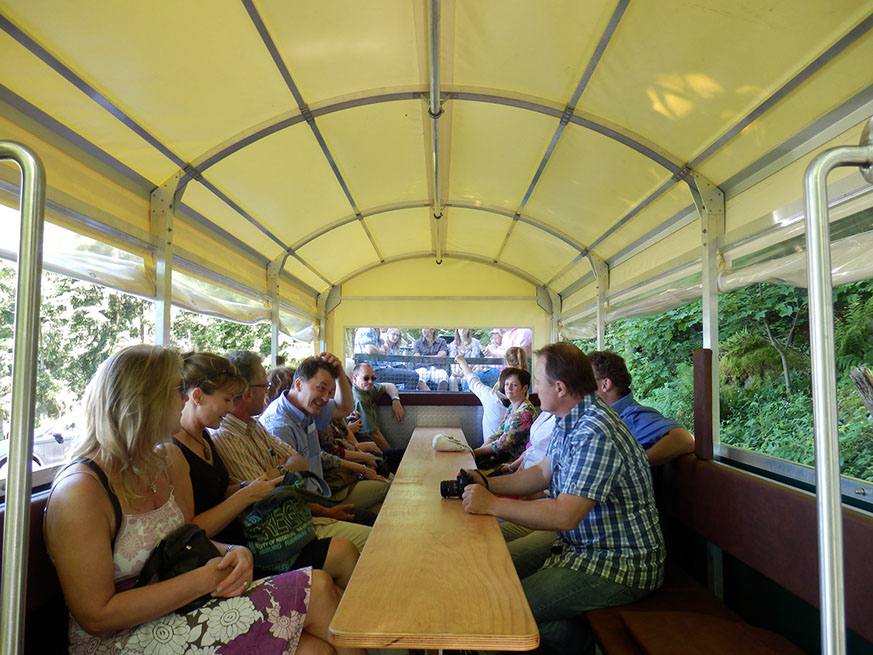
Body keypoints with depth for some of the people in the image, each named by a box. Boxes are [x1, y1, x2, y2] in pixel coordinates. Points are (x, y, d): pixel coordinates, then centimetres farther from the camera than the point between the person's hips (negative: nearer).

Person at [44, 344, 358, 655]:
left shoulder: (170, 460, 5)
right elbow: (97, 616, -19)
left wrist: (232, 552, -7)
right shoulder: (81, 492, -19)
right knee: (316, 591, -17)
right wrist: (203, 580, -19)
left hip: (176, 609, 7)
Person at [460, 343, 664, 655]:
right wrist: (488, 484, 2)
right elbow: (544, 472, 14)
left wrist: (493, 505, -23)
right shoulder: (569, 420, 4)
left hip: (620, 564, -10)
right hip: (581, 545, 10)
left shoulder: (596, 433, -28)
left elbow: (565, 515, -30)